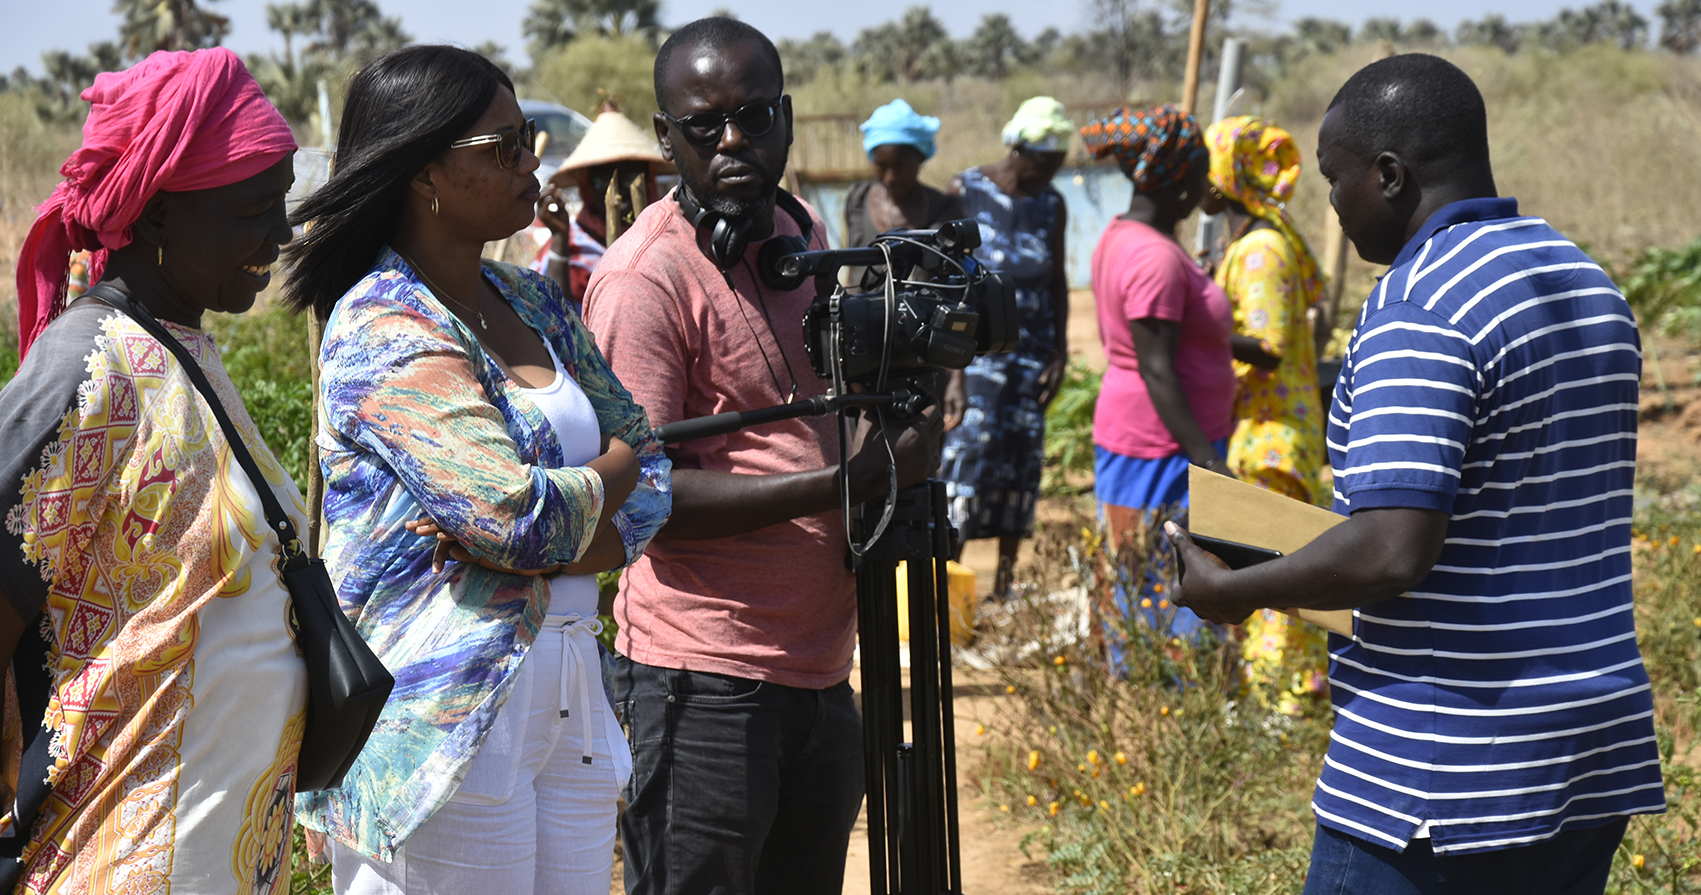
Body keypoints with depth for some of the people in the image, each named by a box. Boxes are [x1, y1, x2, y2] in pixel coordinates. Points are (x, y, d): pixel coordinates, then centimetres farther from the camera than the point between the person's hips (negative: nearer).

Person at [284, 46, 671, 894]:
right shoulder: (384, 329, -12)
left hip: (567, 698, 7)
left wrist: (532, 547, -9)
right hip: (442, 723, -7)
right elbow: (524, 519, -22)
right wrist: (611, 469, 0)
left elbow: (653, 482, 11)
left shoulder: (532, 299, 13)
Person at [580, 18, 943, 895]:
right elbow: (646, 494, -18)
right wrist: (847, 481, -20)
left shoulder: (804, 233, 12)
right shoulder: (642, 279, -13)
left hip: (821, 671, 8)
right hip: (704, 681, -8)